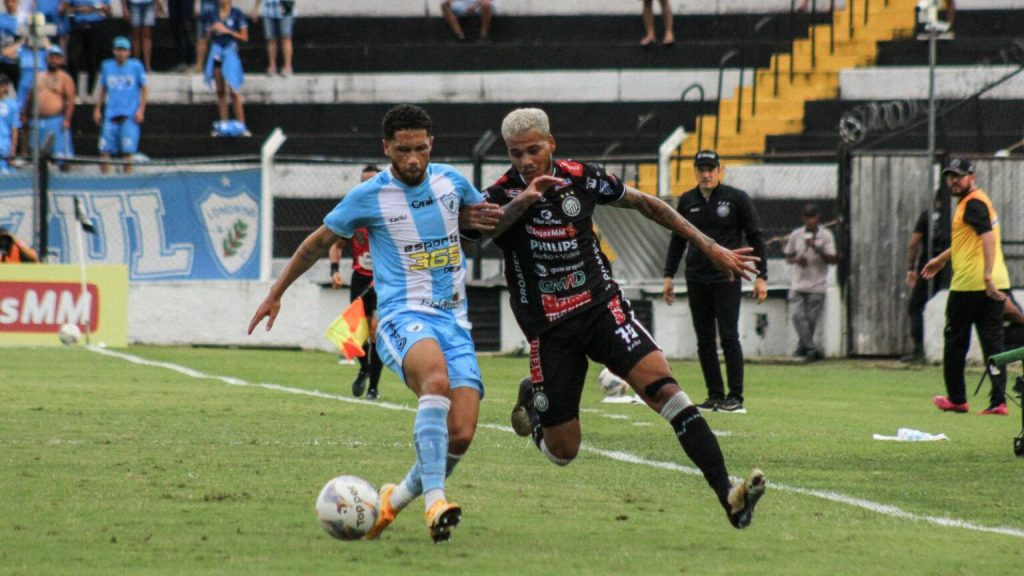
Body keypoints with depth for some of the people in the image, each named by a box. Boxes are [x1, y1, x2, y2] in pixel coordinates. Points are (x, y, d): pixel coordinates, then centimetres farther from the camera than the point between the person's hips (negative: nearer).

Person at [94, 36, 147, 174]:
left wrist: (141, 110, -2)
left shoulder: (136, 66, 3)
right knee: (104, 149, -3)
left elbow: (144, 89, 7)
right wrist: (97, 109, 13)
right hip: (110, 115, 3)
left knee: (127, 151, -8)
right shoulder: (106, 66, 11)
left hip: (130, 116, -3)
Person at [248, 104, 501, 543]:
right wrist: (275, 294, 22)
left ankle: (397, 499, 15)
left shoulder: (452, 182, 8)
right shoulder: (369, 197, -1)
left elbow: (487, 216, 31)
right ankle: (435, 499, -47)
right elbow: (318, 243, 15)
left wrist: (480, 218, 5)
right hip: (402, 315, -4)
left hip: (454, 320, 4)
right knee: (436, 378, -39)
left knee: (461, 435, -12)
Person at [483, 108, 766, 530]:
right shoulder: (503, 195, -8)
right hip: (548, 329, -1)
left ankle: (727, 494, -30)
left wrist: (710, 247, 11)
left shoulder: (580, 178, -1)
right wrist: (522, 200, -49)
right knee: (562, 452, 4)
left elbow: (645, 204, 11)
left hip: (601, 306, 1)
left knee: (663, 387, -23)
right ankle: (531, 399, 41)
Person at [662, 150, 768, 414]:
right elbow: (678, 241, 18)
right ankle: (715, 395, 9)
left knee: (728, 337, -8)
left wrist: (761, 276, -4)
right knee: (705, 340, 4)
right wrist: (669, 276, 13)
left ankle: (736, 398, -4)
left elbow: (755, 238, 1)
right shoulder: (687, 201, 9)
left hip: (727, 279, -4)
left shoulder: (737, 199, -2)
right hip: (697, 280, 4)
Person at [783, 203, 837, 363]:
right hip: (798, 284, 2)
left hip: (817, 286, -2)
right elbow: (788, 256, 15)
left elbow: (832, 259, -8)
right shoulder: (796, 235, 5)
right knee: (797, 315, -15)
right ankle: (811, 349, -16)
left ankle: (804, 347, 20)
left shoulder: (826, 236, -2)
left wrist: (816, 248, -21)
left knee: (811, 318, 0)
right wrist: (796, 259, -8)